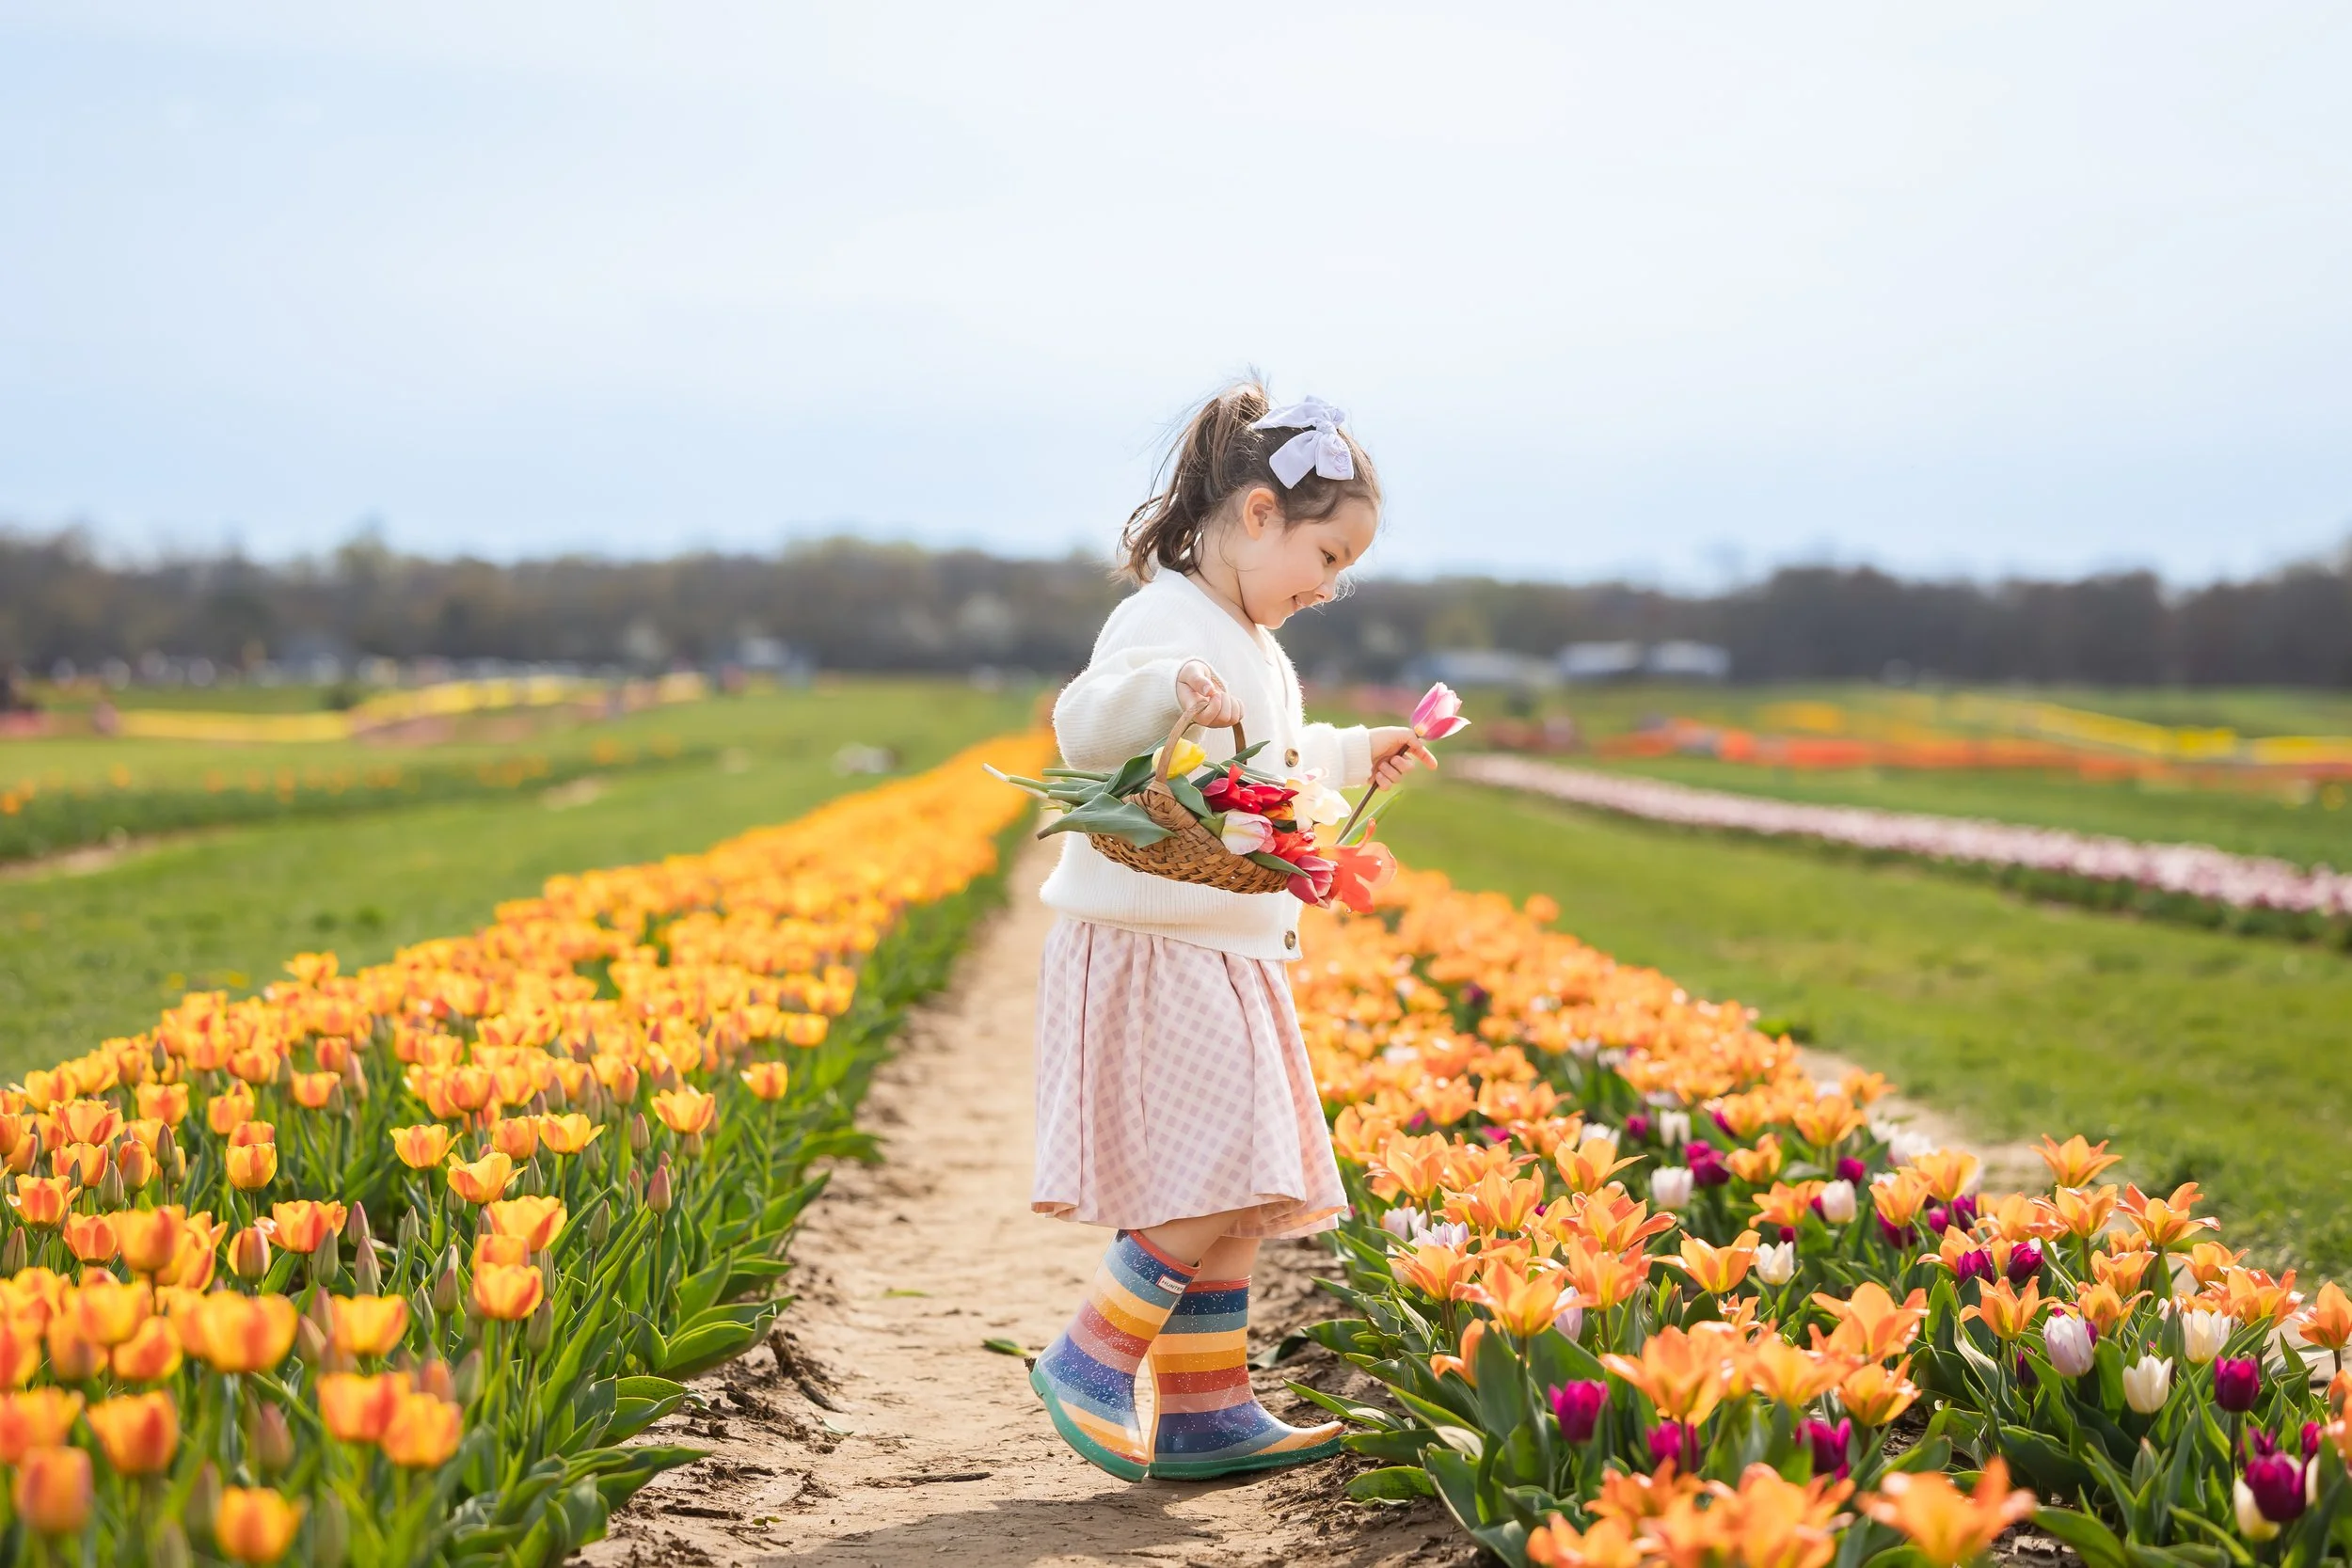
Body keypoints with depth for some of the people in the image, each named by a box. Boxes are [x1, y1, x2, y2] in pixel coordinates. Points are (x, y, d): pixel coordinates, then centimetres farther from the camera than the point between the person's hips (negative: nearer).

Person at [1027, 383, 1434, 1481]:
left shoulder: (1252, 648, 18)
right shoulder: (1165, 622, -14)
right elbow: (1085, 727, -32)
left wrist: (1354, 756, 35)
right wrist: (1169, 686, -48)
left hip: (1228, 957, 10)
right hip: (1152, 954, -10)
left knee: (1236, 1197, 10)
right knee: (1225, 1187, -14)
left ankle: (1201, 1415, 16)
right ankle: (1091, 1363, 1)